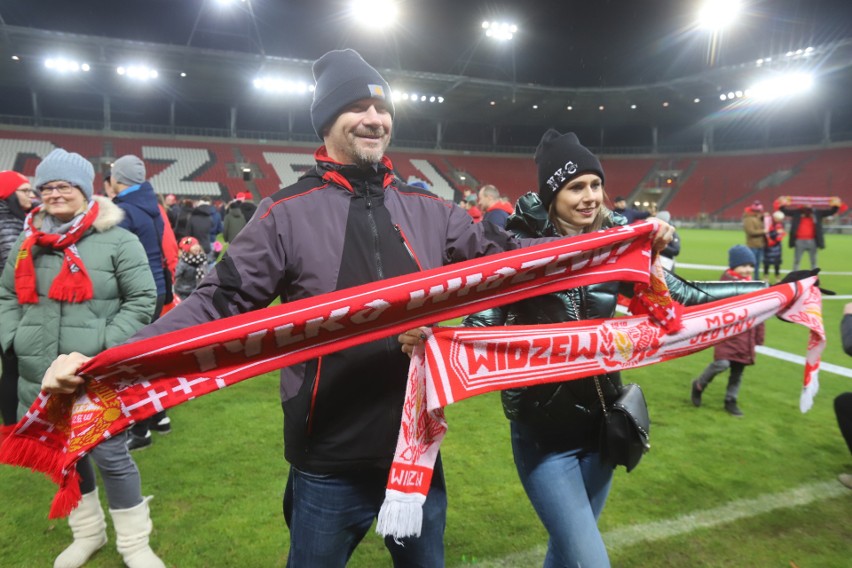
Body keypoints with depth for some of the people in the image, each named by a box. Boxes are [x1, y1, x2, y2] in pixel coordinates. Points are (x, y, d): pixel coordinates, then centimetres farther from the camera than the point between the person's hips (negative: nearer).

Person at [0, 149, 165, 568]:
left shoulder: (117, 241, -7)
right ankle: (87, 533, 40)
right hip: (42, 379, 5)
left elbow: (143, 298, -8)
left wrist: (106, 345, -16)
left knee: (110, 458, 3)